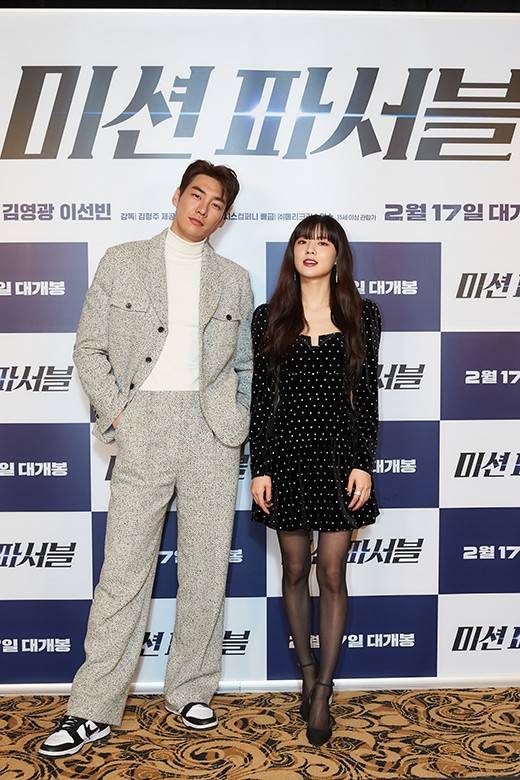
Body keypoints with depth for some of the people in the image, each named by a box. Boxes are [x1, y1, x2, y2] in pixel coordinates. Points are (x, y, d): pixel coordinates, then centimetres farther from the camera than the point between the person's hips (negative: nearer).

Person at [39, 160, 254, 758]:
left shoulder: (235, 280, 13)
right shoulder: (121, 263, 8)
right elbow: (89, 349, 6)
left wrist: (238, 419, 5)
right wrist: (115, 412, -5)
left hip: (212, 432, 2)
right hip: (142, 432, -2)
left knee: (206, 569, 6)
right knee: (123, 570, -1)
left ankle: (191, 691, 22)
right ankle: (93, 709, 10)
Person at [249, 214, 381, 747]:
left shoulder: (362, 316, 2)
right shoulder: (268, 318, 3)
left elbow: (366, 395, 1)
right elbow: (260, 397, 2)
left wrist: (363, 463, -6)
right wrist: (259, 468, -2)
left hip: (339, 453, -1)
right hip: (286, 453, 1)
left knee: (332, 575, 2)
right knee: (295, 571, 11)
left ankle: (322, 690, 14)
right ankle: (308, 673, 30)